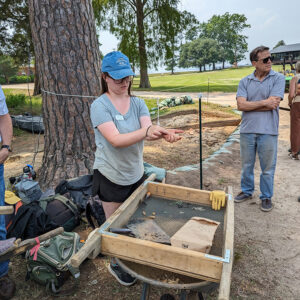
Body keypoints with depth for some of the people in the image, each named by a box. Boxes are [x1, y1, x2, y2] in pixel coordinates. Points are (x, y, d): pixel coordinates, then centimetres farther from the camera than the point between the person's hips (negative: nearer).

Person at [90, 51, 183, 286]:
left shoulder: (137, 103, -2)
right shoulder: (100, 106, -16)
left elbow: (149, 132, -17)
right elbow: (116, 140, -28)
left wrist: (163, 133, -40)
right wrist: (146, 131, -43)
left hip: (136, 174, 5)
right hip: (111, 177, -4)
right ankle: (116, 265, 40)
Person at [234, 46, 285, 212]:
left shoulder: (278, 78, -1)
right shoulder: (245, 81, 5)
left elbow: (273, 104, -14)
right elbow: (241, 105, -8)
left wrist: (249, 105, -9)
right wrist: (264, 102, -12)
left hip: (268, 131, -2)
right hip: (247, 130, 2)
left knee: (268, 167, 8)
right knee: (246, 165, 15)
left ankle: (266, 197, 26)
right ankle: (247, 191, 34)